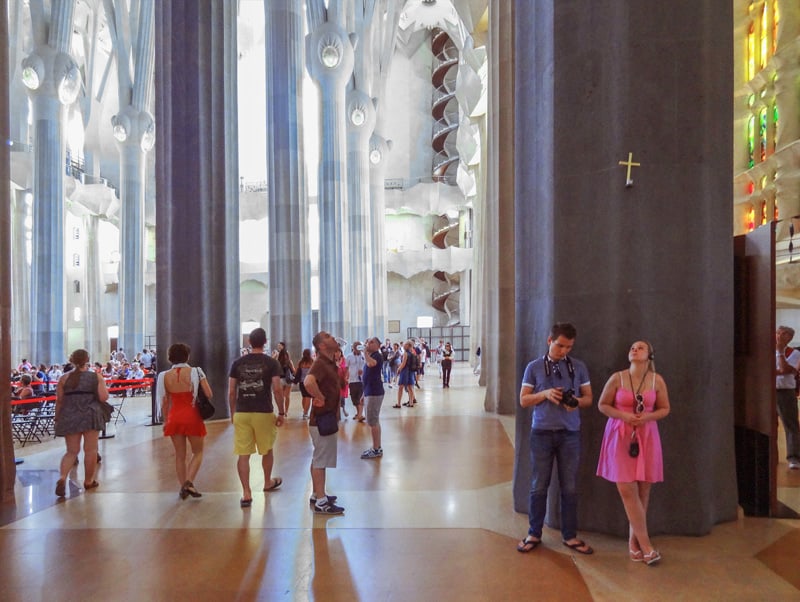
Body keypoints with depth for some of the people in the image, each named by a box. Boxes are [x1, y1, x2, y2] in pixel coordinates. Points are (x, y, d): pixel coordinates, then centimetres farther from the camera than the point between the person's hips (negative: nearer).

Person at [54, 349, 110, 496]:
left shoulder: (64, 378, 5)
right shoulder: (96, 377, -2)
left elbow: (59, 401, 6)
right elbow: (103, 397, -7)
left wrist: (57, 419, 16)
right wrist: (104, 387, 12)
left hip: (69, 417, 3)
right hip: (91, 416, -3)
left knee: (71, 451, 10)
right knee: (90, 450, 8)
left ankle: (62, 478, -12)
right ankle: (88, 481, 17)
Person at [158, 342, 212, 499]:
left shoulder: (165, 376, 0)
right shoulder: (195, 372, -10)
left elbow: (164, 402, 6)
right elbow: (209, 394, -12)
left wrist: (166, 420, 17)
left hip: (174, 417, 3)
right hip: (192, 416, -3)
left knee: (180, 455, 13)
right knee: (197, 452, 11)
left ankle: (183, 487, 17)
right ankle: (189, 481, -7)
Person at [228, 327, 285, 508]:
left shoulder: (237, 363, 4)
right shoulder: (271, 362, -4)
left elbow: (231, 392, 4)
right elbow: (277, 390, -10)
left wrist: (232, 413, 15)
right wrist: (281, 413, -2)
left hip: (241, 412, 2)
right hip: (264, 412, -1)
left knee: (243, 454, 4)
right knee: (267, 450, 19)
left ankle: (246, 493, 2)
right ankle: (268, 482, 37)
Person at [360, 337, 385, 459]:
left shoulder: (377, 355, -13)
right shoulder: (370, 356, 17)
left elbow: (370, 363, -38)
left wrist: (365, 352, -28)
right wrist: (365, 393, 23)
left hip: (374, 393, -10)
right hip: (371, 392, 10)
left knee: (373, 422, -7)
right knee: (375, 421, 13)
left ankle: (376, 450, -1)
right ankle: (377, 448, 20)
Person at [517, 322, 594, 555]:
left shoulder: (579, 367, 4)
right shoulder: (534, 367, 1)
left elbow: (588, 398, 9)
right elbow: (523, 400, 2)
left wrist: (577, 402, -14)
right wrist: (544, 394, -15)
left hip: (570, 434, 1)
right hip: (542, 433, -1)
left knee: (570, 487, 7)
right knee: (539, 486, 7)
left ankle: (570, 536, 23)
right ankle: (534, 534, 21)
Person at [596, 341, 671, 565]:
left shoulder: (657, 380, -1)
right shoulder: (617, 378, -5)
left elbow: (665, 408, 9)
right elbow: (602, 405, 2)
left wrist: (648, 417, -11)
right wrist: (623, 415, -15)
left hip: (646, 437, 2)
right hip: (620, 436, -2)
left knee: (642, 490, 6)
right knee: (627, 489, -7)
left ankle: (634, 540, 21)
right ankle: (645, 543, 3)